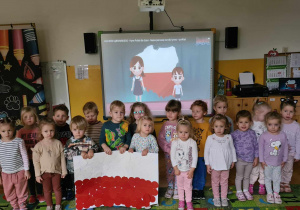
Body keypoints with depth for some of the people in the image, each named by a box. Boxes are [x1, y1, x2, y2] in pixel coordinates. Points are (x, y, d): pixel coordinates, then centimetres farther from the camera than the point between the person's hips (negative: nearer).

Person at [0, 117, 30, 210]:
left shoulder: (19, 141, -11)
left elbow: (24, 156, -5)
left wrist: (26, 170, -5)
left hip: (20, 172, -3)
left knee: (21, 191, 10)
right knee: (9, 193, 14)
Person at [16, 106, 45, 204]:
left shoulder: (38, 130, -8)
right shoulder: (20, 132, -4)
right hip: (27, 159, 1)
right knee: (30, 177, 14)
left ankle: (39, 194, 31)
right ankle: (32, 195, 32)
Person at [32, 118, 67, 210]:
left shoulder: (58, 143, -8)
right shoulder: (38, 146, -10)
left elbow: (62, 158, -2)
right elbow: (36, 161, -5)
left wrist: (64, 171, 1)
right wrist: (37, 175, -4)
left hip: (56, 171, 0)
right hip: (45, 172, 0)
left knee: (57, 188, 13)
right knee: (47, 190, 13)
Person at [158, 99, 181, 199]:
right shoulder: (165, 125, 3)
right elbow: (160, 138, 0)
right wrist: (168, 149, -10)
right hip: (168, 152, 3)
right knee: (169, 171, 12)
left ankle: (177, 189, 20)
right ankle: (170, 188, 29)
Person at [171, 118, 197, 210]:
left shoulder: (192, 142, -14)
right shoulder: (175, 142, -11)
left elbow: (195, 157, -10)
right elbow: (173, 156, -7)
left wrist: (192, 170, -11)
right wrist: (175, 168, -9)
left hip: (189, 169, -1)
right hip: (179, 169, 1)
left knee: (188, 186, 11)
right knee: (180, 186, 16)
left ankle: (189, 201, 29)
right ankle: (181, 201, 34)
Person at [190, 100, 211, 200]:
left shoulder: (206, 125, -6)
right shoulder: (190, 123, 3)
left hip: (202, 154, -2)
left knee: (201, 172, 10)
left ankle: (200, 189, 27)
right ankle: (193, 189, 27)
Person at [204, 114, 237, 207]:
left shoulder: (228, 137, -3)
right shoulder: (210, 138, -10)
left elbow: (232, 149, 9)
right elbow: (206, 151, -5)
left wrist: (233, 160, 12)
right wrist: (207, 164, -5)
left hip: (226, 165, 2)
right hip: (214, 165, -2)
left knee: (224, 181, 14)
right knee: (215, 182, 12)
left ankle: (224, 197, 30)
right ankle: (216, 198, 28)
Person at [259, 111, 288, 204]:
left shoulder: (283, 135, -8)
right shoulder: (264, 136, -15)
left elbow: (285, 148, 1)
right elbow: (261, 148, -8)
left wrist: (284, 159, 4)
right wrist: (262, 160, -7)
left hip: (278, 162, 2)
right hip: (267, 162, -2)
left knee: (277, 178, 15)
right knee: (268, 178, 13)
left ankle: (276, 193, 33)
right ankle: (269, 193, 29)